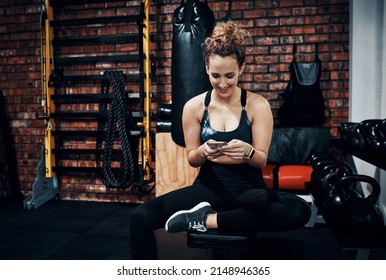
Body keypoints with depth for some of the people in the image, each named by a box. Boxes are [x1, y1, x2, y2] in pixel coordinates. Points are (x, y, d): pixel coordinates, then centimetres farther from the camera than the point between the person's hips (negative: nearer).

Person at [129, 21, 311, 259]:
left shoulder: (257, 105, -6)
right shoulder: (194, 106, -2)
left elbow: (262, 160, -5)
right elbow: (192, 160, 4)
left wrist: (247, 152, -29)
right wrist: (203, 152, -21)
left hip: (248, 187, 0)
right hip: (209, 186, 0)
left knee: (300, 211, -32)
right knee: (140, 218, -21)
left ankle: (208, 219, -22)